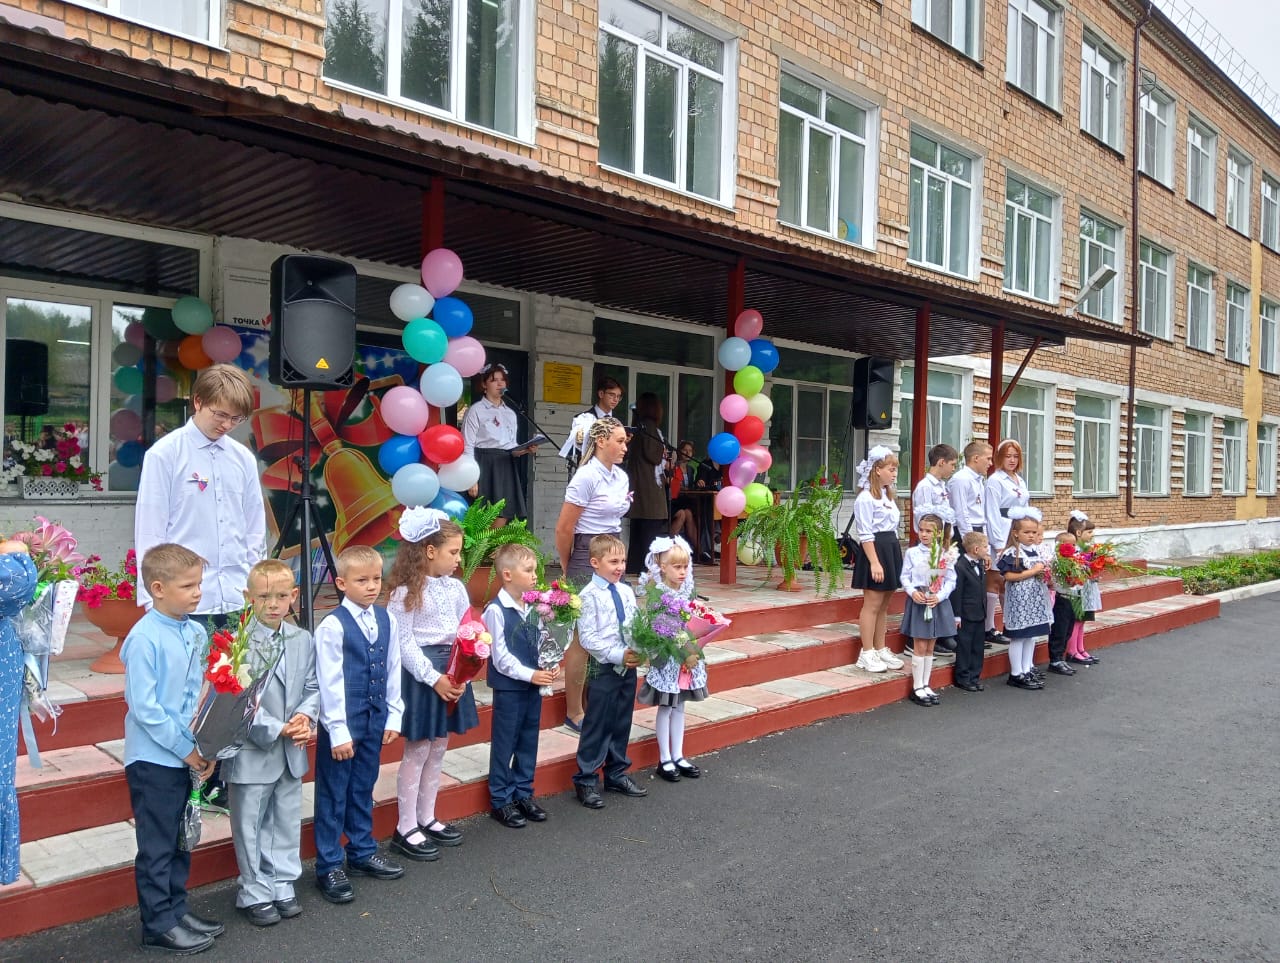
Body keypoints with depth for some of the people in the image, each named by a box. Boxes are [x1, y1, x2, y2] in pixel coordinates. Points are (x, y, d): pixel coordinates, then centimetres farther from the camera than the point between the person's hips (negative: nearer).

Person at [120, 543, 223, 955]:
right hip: (154, 759, -7)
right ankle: (158, 926, 21)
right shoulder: (144, 638, -19)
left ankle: (176, 909, 33)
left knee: (180, 840, 19)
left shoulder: (197, 633, 1)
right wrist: (186, 749, -16)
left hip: (188, 757, 7)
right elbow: (145, 708, -20)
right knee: (157, 846, 7)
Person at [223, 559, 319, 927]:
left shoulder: (303, 640, 1)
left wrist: (305, 715, -12)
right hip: (252, 750, -5)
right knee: (250, 825, 10)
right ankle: (255, 893, 26)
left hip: (291, 751, 5)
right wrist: (277, 729, -19)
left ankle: (282, 886, 32)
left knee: (287, 821, 17)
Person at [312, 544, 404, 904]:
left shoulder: (386, 619, 3)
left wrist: (393, 715, 9)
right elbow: (330, 683, -15)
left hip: (375, 719, 6)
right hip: (342, 723, -5)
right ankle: (329, 866, 20)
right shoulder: (333, 626, -15)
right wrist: (338, 731, -14)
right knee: (333, 794, 7)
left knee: (363, 789, 19)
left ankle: (362, 852, 34)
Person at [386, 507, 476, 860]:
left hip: (452, 672, 7)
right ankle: (405, 829, 14)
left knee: (438, 749, 14)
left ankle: (427, 818, 29)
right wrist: (434, 678, -18)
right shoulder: (406, 592, -12)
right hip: (420, 674, -6)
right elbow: (403, 642, -15)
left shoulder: (456, 587, 6)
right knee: (417, 751, 2)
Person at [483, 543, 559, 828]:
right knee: (504, 744, 6)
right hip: (509, 687, -6)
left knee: (529, 741, 15)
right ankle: (500, 801, 18)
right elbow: (501, 657, -16)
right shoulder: (496, 611, -16)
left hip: (534, 684, 6)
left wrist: (551, 667, -6)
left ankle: (523, 794, 29)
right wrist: (530, 675, -17)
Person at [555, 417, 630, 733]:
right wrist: (568, 571, -2)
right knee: (582, 639, 1)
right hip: (588, 557, -8)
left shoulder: (622, 477, 9)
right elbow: (564, 529, -14)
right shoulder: (587, 477, -15)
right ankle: (573, 715, 13)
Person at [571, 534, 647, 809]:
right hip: (604, 668, -6)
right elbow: (588, 638, -16)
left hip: (629, 666, 6)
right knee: (597, 726, 2)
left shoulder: (627, 591, 6)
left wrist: (639, 651, -8)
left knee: (622, 724, 16)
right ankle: (586, 780, 15)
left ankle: (616, 774, 31)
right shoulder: (589, 596, -12)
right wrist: (618, 655, -20)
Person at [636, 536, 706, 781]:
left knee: (679, 706, 15)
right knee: (665, 708, 6)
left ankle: (678, 756, 25)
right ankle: (664, 760, 17)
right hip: (666, 659, -6)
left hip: (689, 657, 6)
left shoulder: (688, 591, 3)